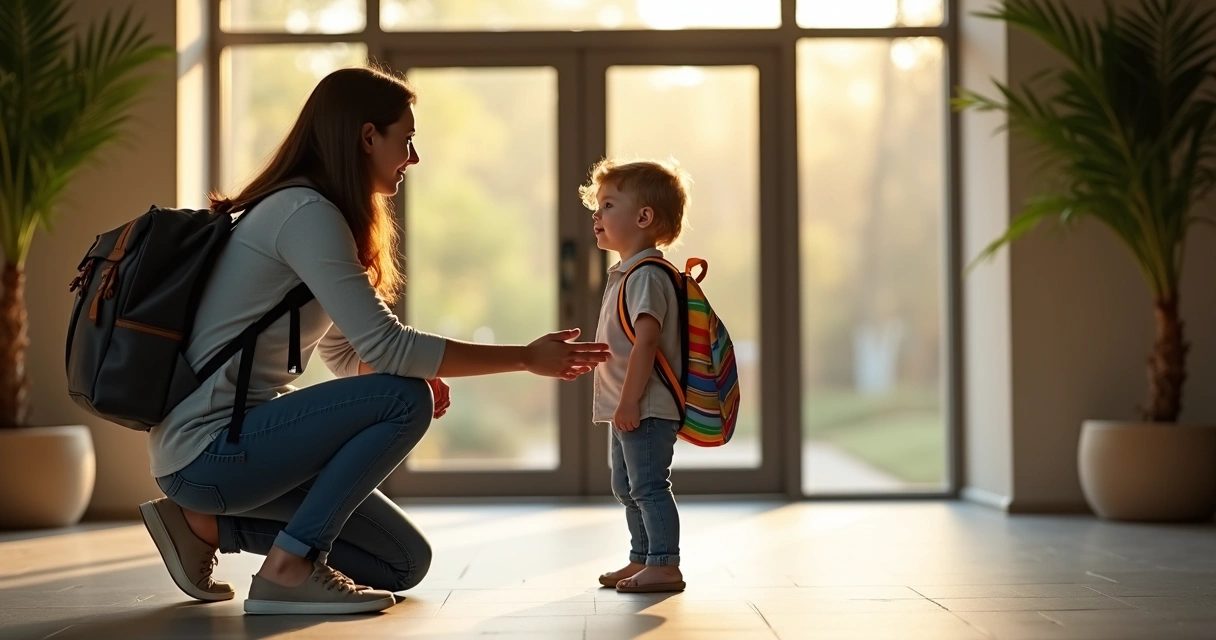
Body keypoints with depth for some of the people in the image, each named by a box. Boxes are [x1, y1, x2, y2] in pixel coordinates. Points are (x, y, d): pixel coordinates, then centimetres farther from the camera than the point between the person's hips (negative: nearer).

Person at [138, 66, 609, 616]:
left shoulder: (310, 211, 14)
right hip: (205, 450, -10)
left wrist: (423, 375, -5)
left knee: (405, 564, 10)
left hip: (238, 438, 10)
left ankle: (206, 525, 11)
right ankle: (290, 566, -13)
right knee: (404, 399, -21)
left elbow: (349, 354, 16)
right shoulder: (307, 213, -17)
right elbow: (387, 347, -22)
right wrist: (528, 358, -17)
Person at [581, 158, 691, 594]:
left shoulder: (646, 276, -17)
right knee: (626, 488, 17)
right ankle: (642, 560, 27)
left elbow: (646, 343, -24)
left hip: (646, 409, -11)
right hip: (628, 409, 11)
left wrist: (629, 401, -26)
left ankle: (665, 566, -3)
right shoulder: (626, 274, 17)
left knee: (648, 485, -8)